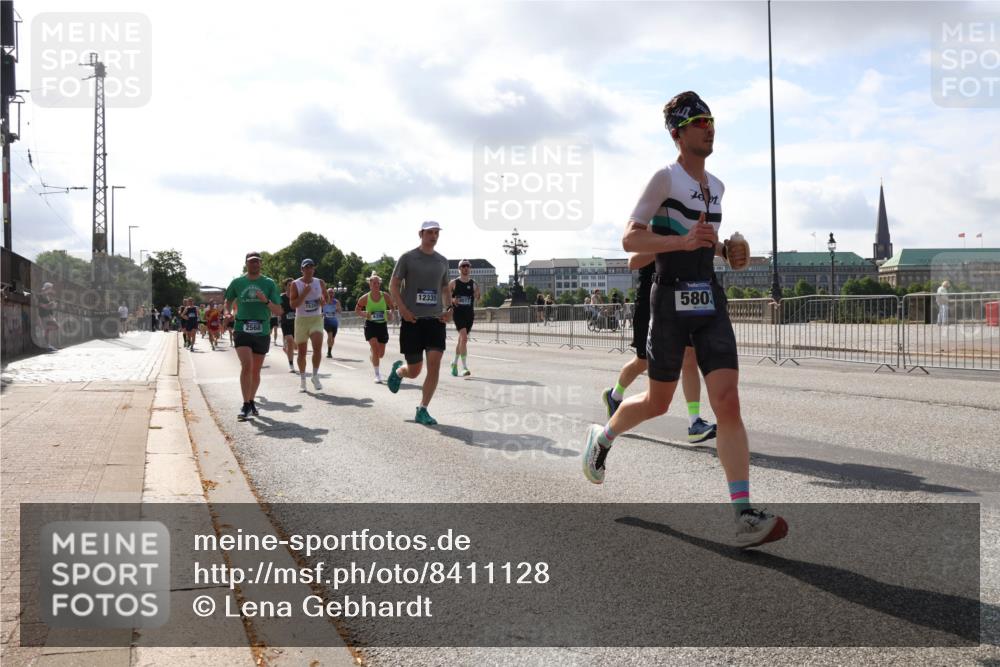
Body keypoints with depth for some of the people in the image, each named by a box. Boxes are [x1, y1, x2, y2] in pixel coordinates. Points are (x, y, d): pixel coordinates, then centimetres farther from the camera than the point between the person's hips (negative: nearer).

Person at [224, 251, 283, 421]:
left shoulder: (269, 284, 4)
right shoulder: (237, 282, 4)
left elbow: (278, 311, 1)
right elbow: (228, 301, 22)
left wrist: (266, 301, -17)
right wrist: (228, 313, 1)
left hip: (262, 332, 2)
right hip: (242, 330, -1)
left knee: (256, 370, 11)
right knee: (246, 365, -18)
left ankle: (252, 401, 30)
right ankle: (246, 406, -13)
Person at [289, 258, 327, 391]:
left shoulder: (320, 283, 6)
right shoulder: (295, 284, -3)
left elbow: (327, 299, 19)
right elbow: (293, 304, -11)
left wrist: (323, 301, -5)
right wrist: (304, 293, -21)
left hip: (317, 319, 1)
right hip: (301, 320, -1)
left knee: (318, 347, -19)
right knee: (302, 352, 5)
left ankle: (315, 376, -5)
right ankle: (302, 379, 21)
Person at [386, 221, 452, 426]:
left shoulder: (442, 261, 11)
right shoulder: (408, 258, -1)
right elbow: (393, 286, -1)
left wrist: (449, 308, 4)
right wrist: (403, 309, -14)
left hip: (436, 319, 3)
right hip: (412, 320, -3)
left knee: (435, 364, -11)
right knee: (414, 371, 3)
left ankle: (422, 410, -1)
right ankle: (398, 370, 41)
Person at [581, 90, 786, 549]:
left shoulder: (716, 186, 16)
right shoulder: (666, 178, -6)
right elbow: (629, 239, -14)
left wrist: (727, 251, 11)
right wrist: (684, 241, -25)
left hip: (709, 300, 5)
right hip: (671, 299, -5)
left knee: (727, 401, -9)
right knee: (658, 402, 8)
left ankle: (744, 517, -13)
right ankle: (602, 436, 41)